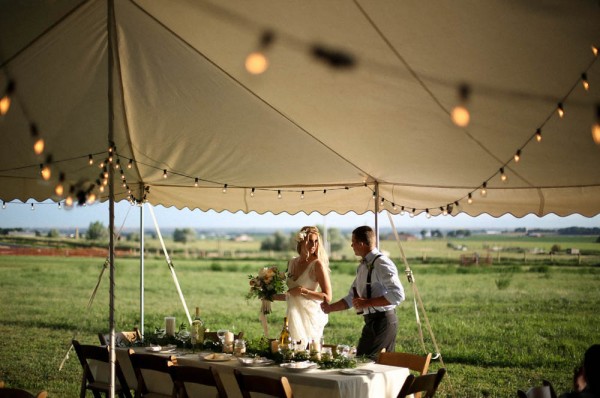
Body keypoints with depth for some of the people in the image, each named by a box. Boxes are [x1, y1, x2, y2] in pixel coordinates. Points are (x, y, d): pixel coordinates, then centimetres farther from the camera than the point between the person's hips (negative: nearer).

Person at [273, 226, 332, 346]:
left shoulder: (317, 264, -8)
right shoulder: (292, 263, 10)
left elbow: (327, 297, -11)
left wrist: (303, 291, -17)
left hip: (311, 316, -5)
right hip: (294, 317, 5)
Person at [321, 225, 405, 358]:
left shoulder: (381, 264, -15)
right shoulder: (362, 266, 14)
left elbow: (398, 295, -24)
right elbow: (351, 298, 23)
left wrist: (367, 302, -22)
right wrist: (330, 308, 13)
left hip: (382, 321, -9)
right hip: (372, 321, 9)